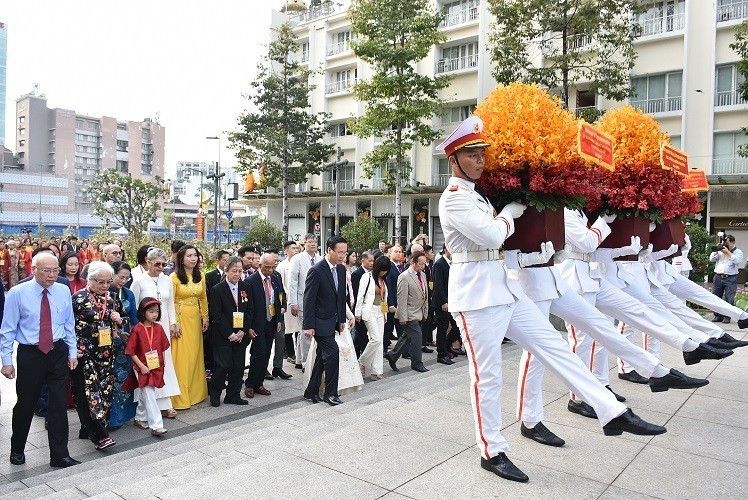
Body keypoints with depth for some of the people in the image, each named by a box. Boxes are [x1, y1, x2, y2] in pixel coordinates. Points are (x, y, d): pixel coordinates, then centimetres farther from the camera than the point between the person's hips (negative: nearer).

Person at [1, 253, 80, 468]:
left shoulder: (63, 292, 0)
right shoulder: (17, 293, -8)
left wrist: (72, 353, 6)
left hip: (58, 353, 2)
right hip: (29, 354, -2)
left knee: (59, 404, 3)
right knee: (25, 404, 11)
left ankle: (60, 455, 12)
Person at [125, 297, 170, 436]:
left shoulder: (159, 328, 2)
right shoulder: (137, 329, -13)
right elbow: (131, 352, -10)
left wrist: (162, 365, 6)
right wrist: (141, 366, -14)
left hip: (157, 368, 5)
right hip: (144, 368, -5)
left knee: (145, 394, 19)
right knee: (150, 397, -6)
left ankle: (139, 418, 36)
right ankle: (156, 426, -5)